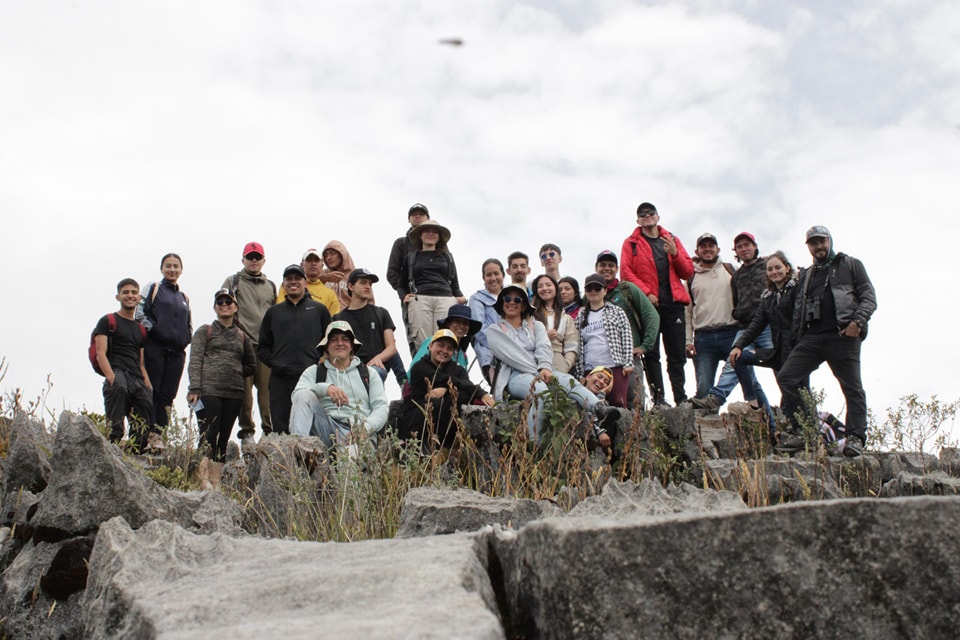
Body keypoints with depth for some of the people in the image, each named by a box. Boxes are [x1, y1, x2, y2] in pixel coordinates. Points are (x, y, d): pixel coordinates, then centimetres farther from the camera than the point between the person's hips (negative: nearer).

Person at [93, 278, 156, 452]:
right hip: (117, 372, -7)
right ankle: (113, 440, -40)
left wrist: (149, 388, 9)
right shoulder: (108, 321, 14)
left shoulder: (141, 329, 31)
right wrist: (111, 377, -18)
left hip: (137, 379, 7)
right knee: (119, 388, -40)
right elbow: (101, 353, 1)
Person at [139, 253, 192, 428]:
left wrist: (185, 340, 7)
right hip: (155, 348, -5)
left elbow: (189, 325, 25)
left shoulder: (184, 297, 23)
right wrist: (153, 330, -13)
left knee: (167, 396, 2)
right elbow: (140, 312, -3)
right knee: (151, 392, -8)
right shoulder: (153, 288, 8)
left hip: (177, 352, 5)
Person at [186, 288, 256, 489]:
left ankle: (216, 483, 6)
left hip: (234, 393, 4)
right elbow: (195, 361, -2)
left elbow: (251, 365, 25)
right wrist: (194, 387, -13)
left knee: (223, 440, 5)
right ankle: (204, 482, -9)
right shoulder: (205, 331, 8)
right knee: (208, 438, -9)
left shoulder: (242, 336, 17)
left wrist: (234, 373, 9)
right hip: (209, 391, -4)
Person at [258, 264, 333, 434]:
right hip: (280, 380, 2)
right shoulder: (273, 312, 20)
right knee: (280, 429, -2)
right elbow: (263, 347, 19)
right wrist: (274, 363, 1)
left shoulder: (319, 310, 14)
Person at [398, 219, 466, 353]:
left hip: (445, 299, 0)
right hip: (419, 299, 0)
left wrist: (460, 297, 6)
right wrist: (404, 297, 6)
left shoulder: (447, 256, 27)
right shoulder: (411, 257, 25)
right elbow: (402, 284, 26)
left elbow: (454, 281, 25)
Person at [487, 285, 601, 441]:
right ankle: (534, 443, -44)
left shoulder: (536, 326, 26)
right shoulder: (494, 331, 17)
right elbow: (510, 354, 0)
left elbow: (544, 348, 6)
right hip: (515, 376, -3)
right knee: (540, 389, -39)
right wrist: (537, 372, -13)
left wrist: (545, 368, -18)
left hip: (541, 372, 3)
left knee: (570, 381, -30)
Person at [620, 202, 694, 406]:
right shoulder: (631, 243, 10)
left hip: (673, 303, 3)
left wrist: (675, 253, -3)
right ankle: (658, 398, -6)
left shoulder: (672, 240, 18)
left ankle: (681, 398, 5)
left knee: (677, 354, 2)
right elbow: (626, 272, -3)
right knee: (651, 354, -6)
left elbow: (688, 272, 14)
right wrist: (646, 292, -14)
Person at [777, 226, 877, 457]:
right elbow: (798, 310, 22)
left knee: (852, 388, -5)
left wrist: (858, 321, -13)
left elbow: (868, 296, 4)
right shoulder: (806, 276, 25)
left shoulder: (850, 265, 12)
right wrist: (797, 340, 11)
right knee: (787, 376, -10)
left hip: (843, 336, -4)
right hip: (811, 337, 4)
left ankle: (855, 437, -2)